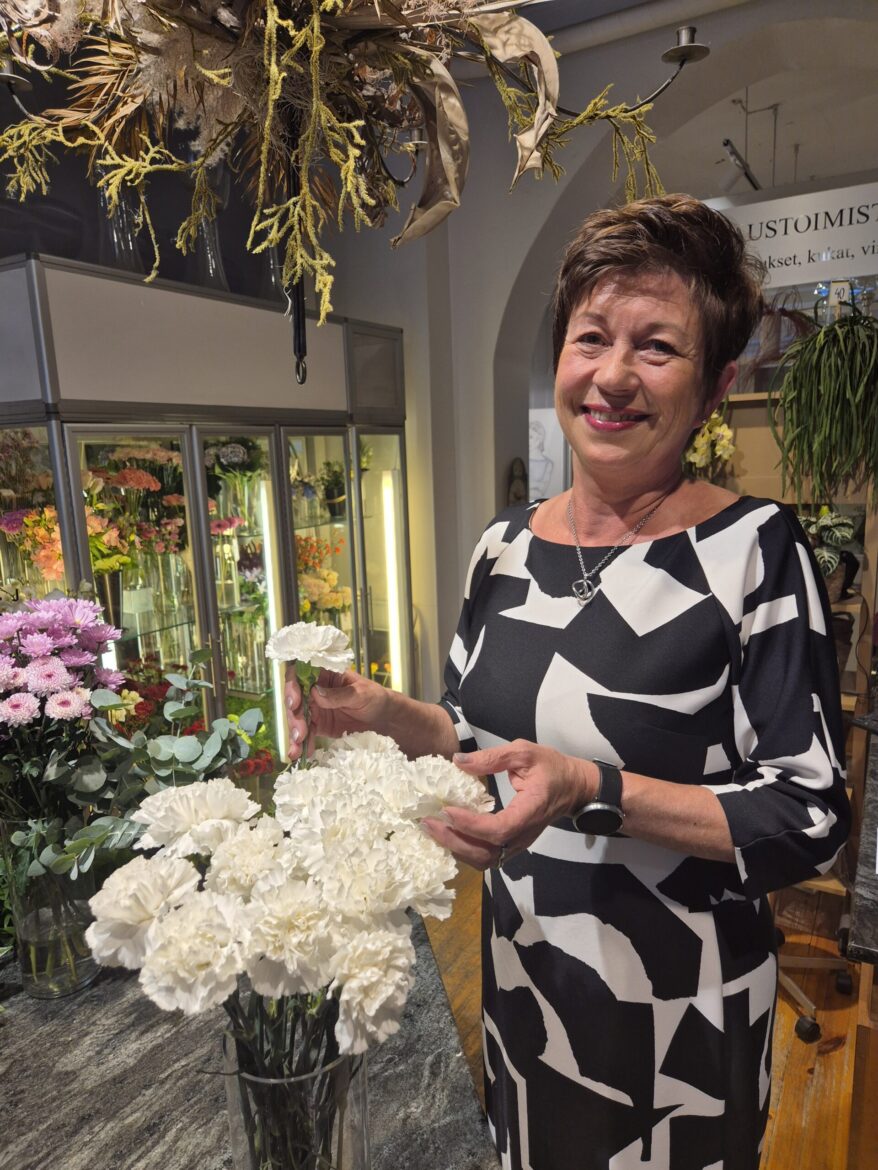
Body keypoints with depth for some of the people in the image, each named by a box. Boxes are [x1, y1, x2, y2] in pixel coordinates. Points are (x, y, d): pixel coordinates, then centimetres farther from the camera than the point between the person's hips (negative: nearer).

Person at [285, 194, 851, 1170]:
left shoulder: (751, 548, -19)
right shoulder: (503, 546, -5)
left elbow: (809, 818, -18)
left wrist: (594, 791, -31)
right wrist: (385, 716, -13)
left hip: (678, 1011, -4)